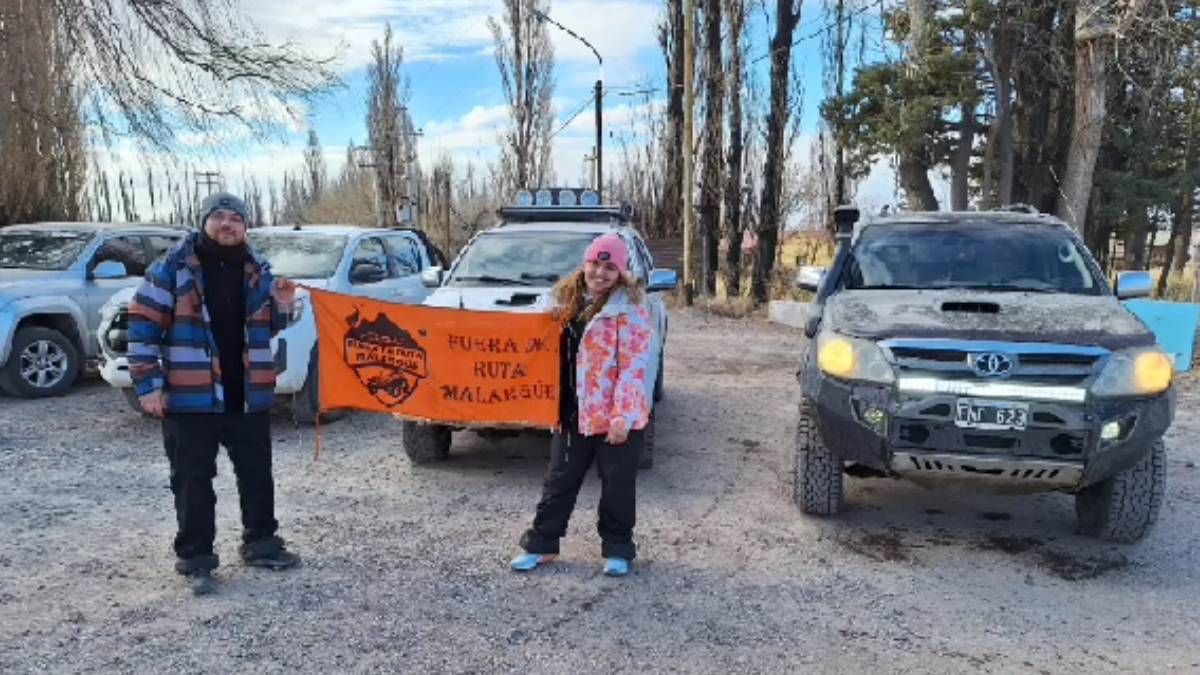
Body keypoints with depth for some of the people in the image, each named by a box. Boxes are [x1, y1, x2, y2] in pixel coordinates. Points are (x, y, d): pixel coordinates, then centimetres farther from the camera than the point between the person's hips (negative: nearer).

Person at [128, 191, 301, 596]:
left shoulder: (256, 269, 9)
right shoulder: (174, 266, -5)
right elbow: (143, 324, -6)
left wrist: (282, 306, -2)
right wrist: (149, 384, -11)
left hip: (248, 395, 5)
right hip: (190, 396, -4)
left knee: (257, 472, 13)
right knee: (193, 480, 4)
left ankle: (260, 543, 29)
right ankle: (195, 560, 16)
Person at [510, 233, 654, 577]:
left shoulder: (629, 308, -12)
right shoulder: (568, 299, 9)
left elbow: (634, 366, -17)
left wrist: (623, 415, -22)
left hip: (615, 414, -6)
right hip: (573, 411, 6)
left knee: (617, 486, 7)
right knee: (559, 480, 14)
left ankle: (617, 549, 24)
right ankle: (541, 543, 27)